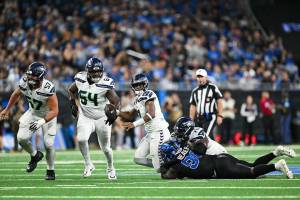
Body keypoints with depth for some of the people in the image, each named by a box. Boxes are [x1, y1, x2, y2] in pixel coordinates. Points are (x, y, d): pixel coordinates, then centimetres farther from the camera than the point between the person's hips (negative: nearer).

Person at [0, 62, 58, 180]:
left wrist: (42, 122, -43)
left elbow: (54, 111, -31)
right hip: (32, 113, 4)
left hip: (48, 115, -4)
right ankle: (35, 156, 19)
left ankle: (50, 171, 18)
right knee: (22, 138, -12)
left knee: (48, 144, -7)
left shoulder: (48, 89, -34)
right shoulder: (24, 82, -20)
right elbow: (16, 94, 3)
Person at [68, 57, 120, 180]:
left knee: (105, 148, 9)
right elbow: (71, 91, 11)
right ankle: (88, 165, -1)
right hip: (85, 117, 2)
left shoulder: (105, 84, -21)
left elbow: (116, 101, -15)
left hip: (102, 119, -2)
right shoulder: (80, 79, -10)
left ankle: (111, 168, 38)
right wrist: (73, 104, -1)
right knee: (81, 139, -23)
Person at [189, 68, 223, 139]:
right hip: (199, 119, 6)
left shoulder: (212, 87, -1)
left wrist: (220, 116, -11)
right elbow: (193, 106, 15)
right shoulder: (195, 91, 14)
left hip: (210, 117, -6)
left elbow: (219, 101, -3)